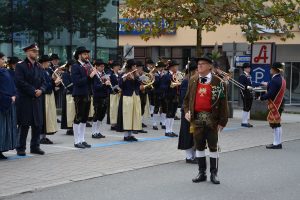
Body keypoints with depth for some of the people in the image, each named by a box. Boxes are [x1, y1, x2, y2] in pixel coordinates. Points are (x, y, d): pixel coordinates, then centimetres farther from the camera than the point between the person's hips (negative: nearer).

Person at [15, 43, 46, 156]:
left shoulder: (39, 67, 16)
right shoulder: (20, 66, -4)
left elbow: (43, 82, 13)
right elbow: (20, 82, -13)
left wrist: (41, 90, -8)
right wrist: (33, 91, -15)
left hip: (37, 100, 6)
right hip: (24, 100, -6)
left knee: (38, 124, 6)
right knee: (24, 125, -3)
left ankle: (35, 146, 17)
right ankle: (21, 148, 5)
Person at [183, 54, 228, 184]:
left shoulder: (217, 82, -7)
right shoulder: (193, 81, 6)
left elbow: (223, 103, -7)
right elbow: (187, 98, 14)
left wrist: (222, 121, -10)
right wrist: (187, 111, -2)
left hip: (212, 118, -4)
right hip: (197, 118, 4)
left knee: (213, 146, 5)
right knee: (199, 146, 10)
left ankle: (214, 173, 15)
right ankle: (202, 173, 20)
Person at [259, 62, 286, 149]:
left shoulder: (274, 80, -21)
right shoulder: (281, 79, 9)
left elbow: (270, 94, -25)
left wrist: (261, 98, -12)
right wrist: (268, 85, 24)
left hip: (275, 105, -10)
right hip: (280, 103, 10)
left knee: (275, 124, -3)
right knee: (277, 124, 16)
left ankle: (277, 144, 1)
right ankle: (278, 142, 22)